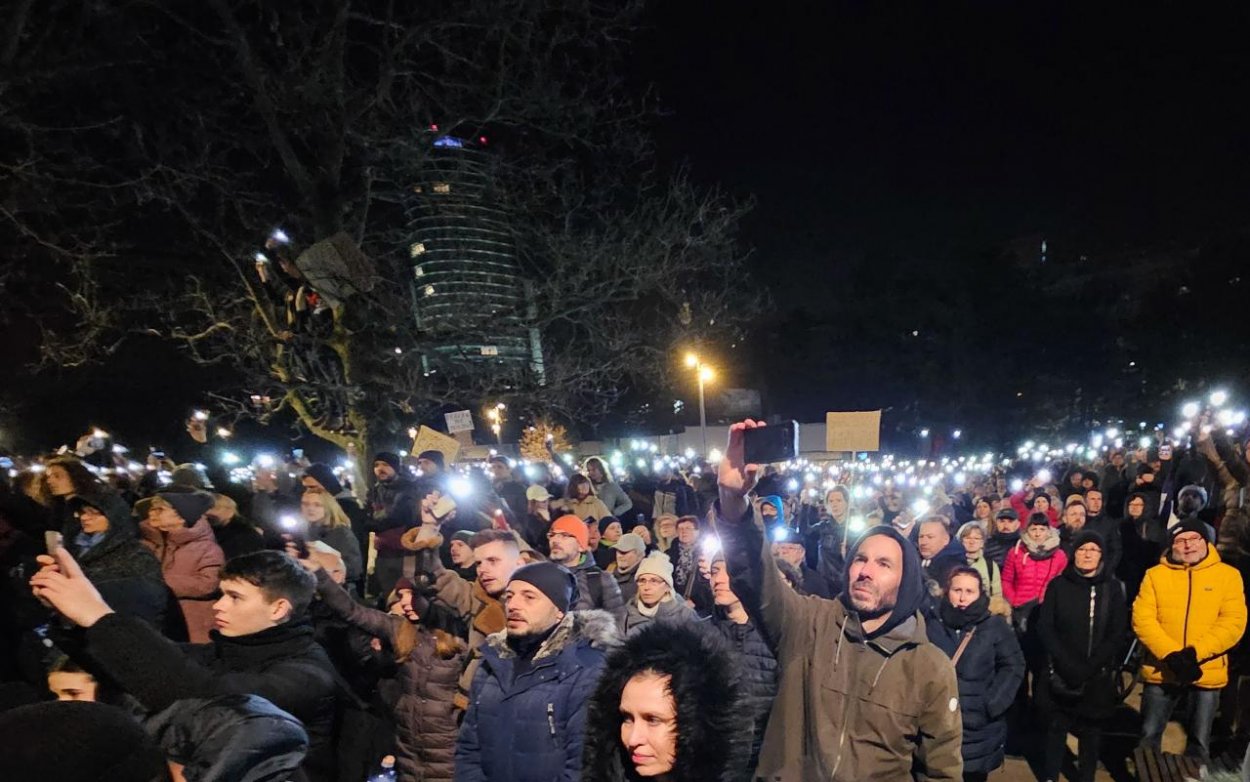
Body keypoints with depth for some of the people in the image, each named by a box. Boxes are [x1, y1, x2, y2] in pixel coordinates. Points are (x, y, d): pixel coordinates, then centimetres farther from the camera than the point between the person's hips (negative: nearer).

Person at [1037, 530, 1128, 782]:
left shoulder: (1112, 587, 3)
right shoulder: (1058, 585, 1)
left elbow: (1117, 634, -2)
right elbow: (1045, 628, -3)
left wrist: (1090, 668, -13)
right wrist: (1069, 665, -14)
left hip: (1098, 677, 0)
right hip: (1061, 674, 0)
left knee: (1091, 732, 7)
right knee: (1056, 728, 4)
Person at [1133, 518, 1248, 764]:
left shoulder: (1228, 575, 1)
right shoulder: (1155, 574, 1)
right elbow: (1142, 619, -5)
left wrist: (1195, 653, -18)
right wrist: (1170, 655, -18)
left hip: (1207, 672, 0)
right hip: (1162, 670, 1)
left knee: (1200, 742, 12)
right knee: (1149, 735, 9)